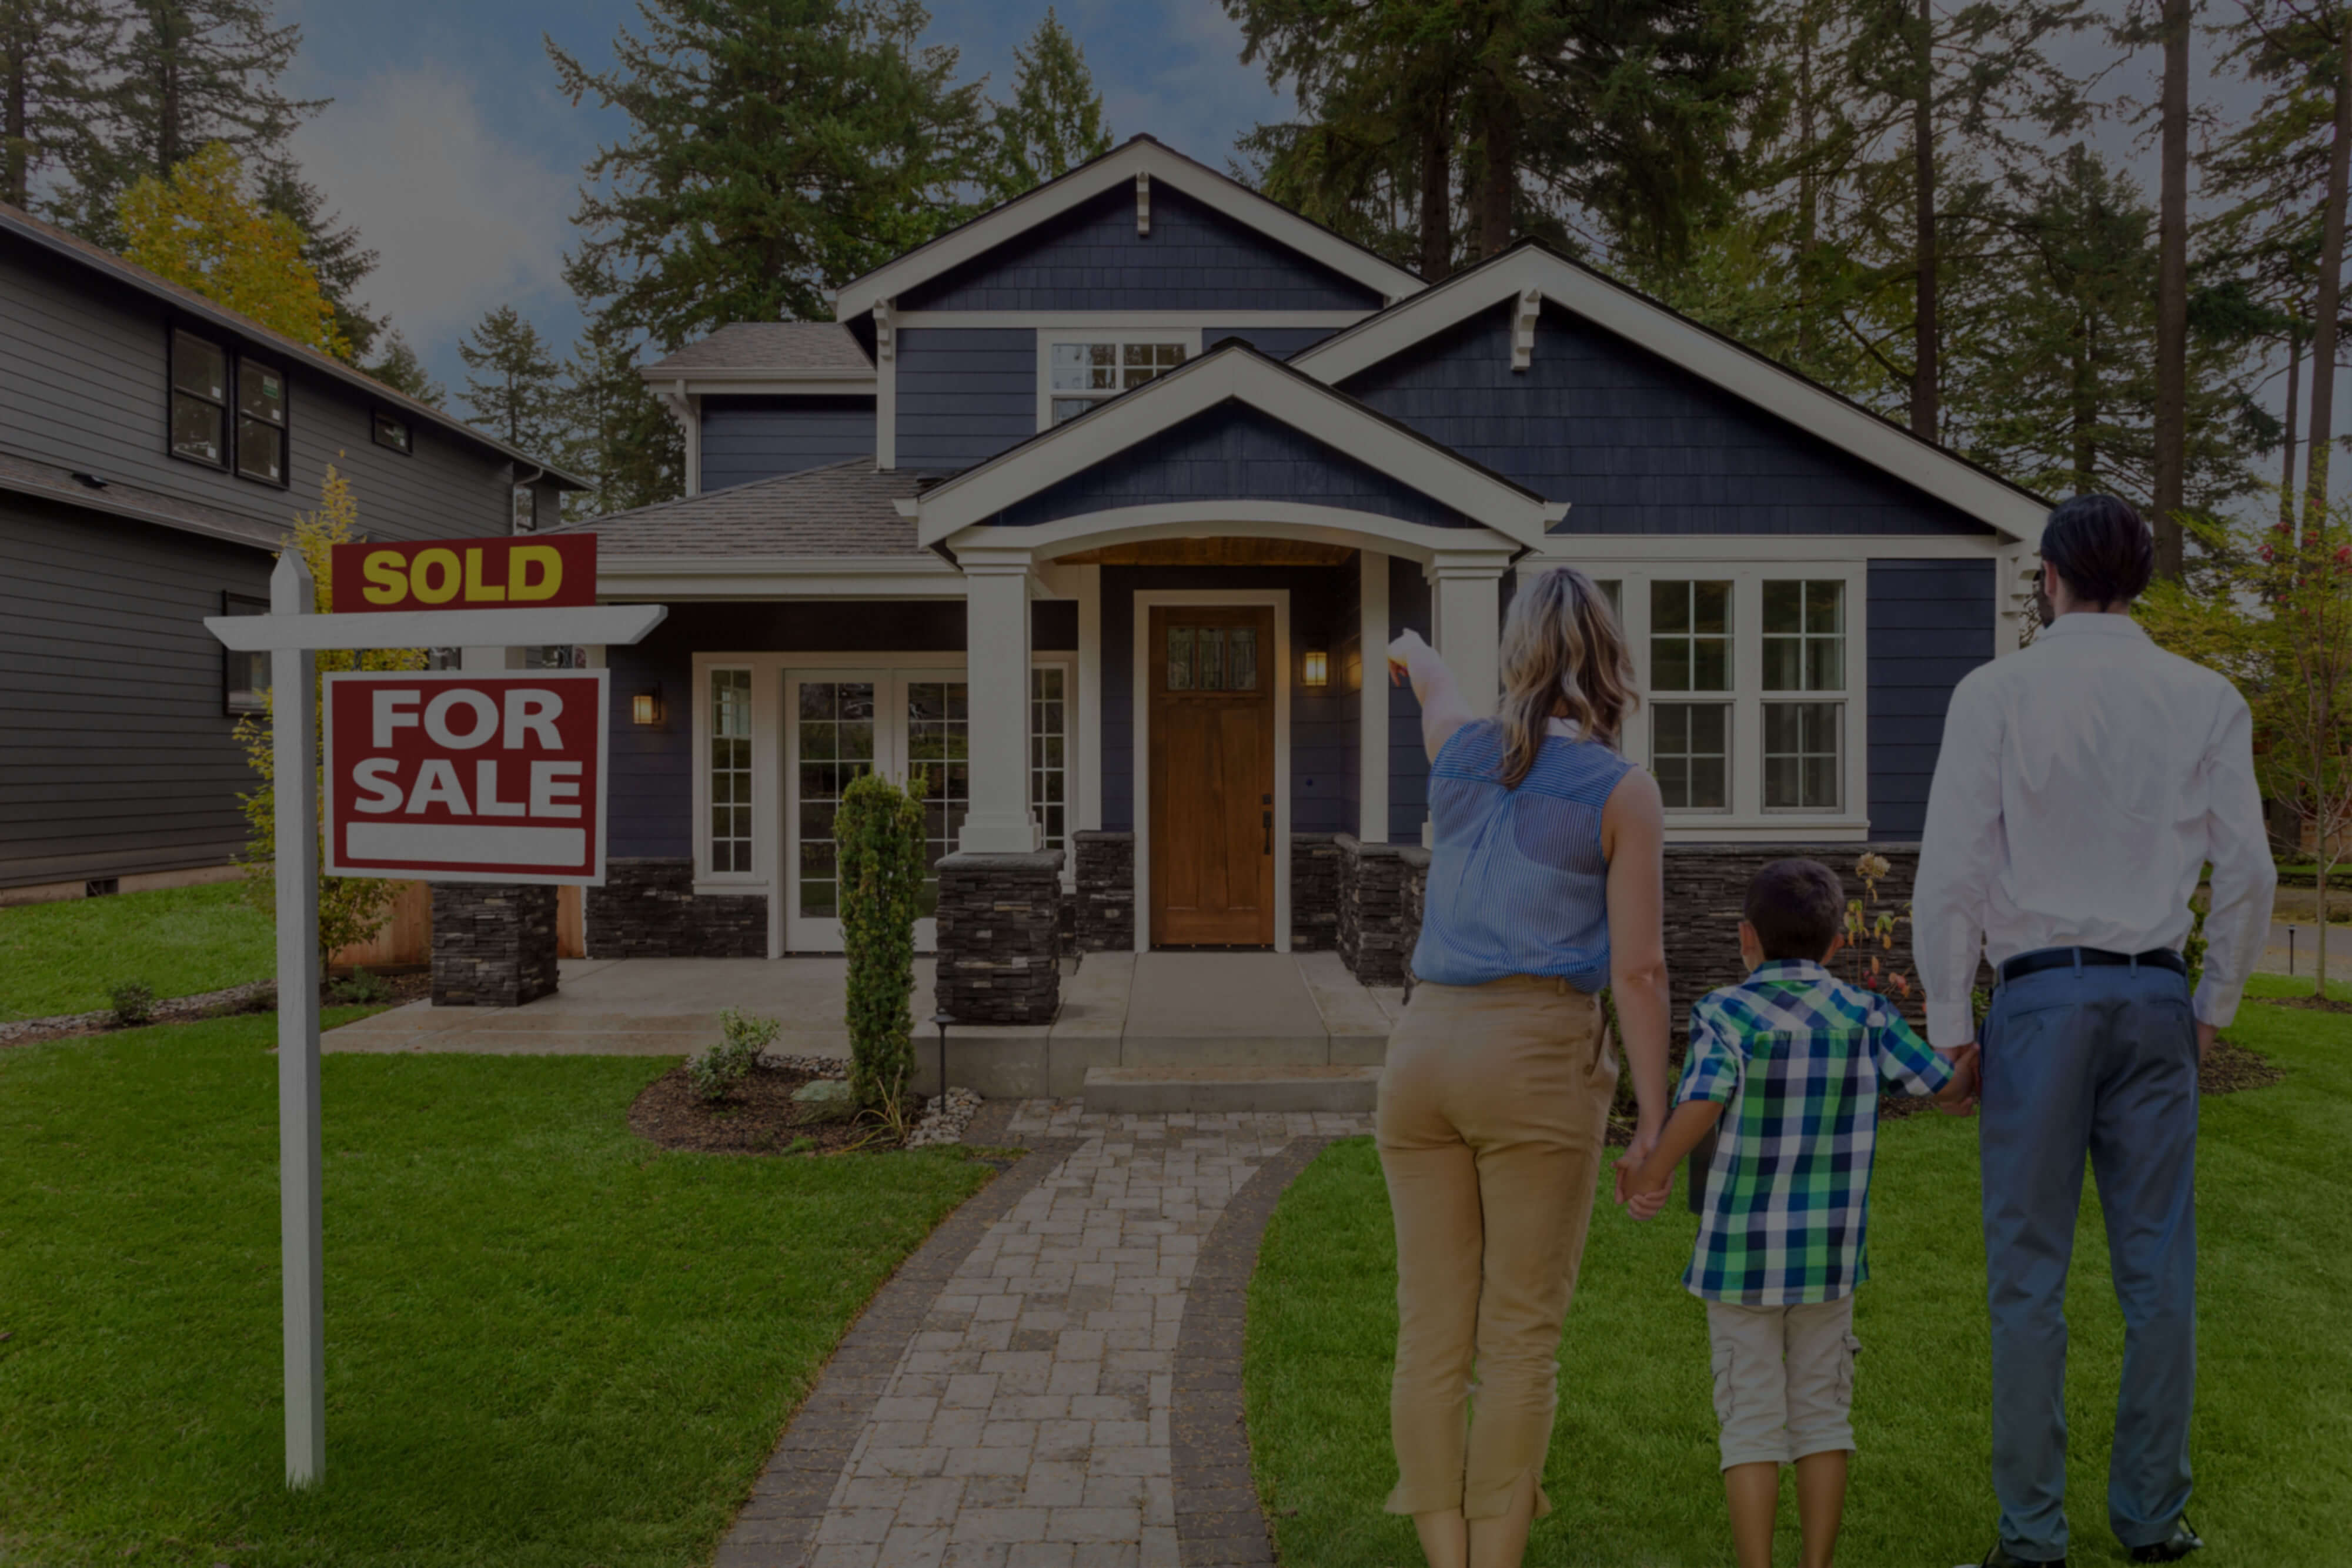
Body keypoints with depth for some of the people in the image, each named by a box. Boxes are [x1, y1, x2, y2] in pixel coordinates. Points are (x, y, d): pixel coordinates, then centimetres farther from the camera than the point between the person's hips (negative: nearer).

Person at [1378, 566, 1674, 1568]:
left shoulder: (1462, 749, 9)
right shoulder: (1623, 791, -4)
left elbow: (1434, 688, 35)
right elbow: (1638, 970, -8)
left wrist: (1414, 656, 58)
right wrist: (1654, 1118, -2)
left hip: (1425, 1046, 4)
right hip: (1539, 1056, -4)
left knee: (1432, 1332, 8)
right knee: (1522, 1338, 4)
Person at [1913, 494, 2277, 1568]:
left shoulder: (1997, 694, -6)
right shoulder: (2206, 701, 4)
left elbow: (1950, 871, -8)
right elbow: (2247, 871, 5)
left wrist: (1949, 1018, -1)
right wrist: (2214, 1003, 16)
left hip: (2041, 995, -3)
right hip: (2156, 996, 3)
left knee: (2030, 1276, 4)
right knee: (2157, 1269, 12)